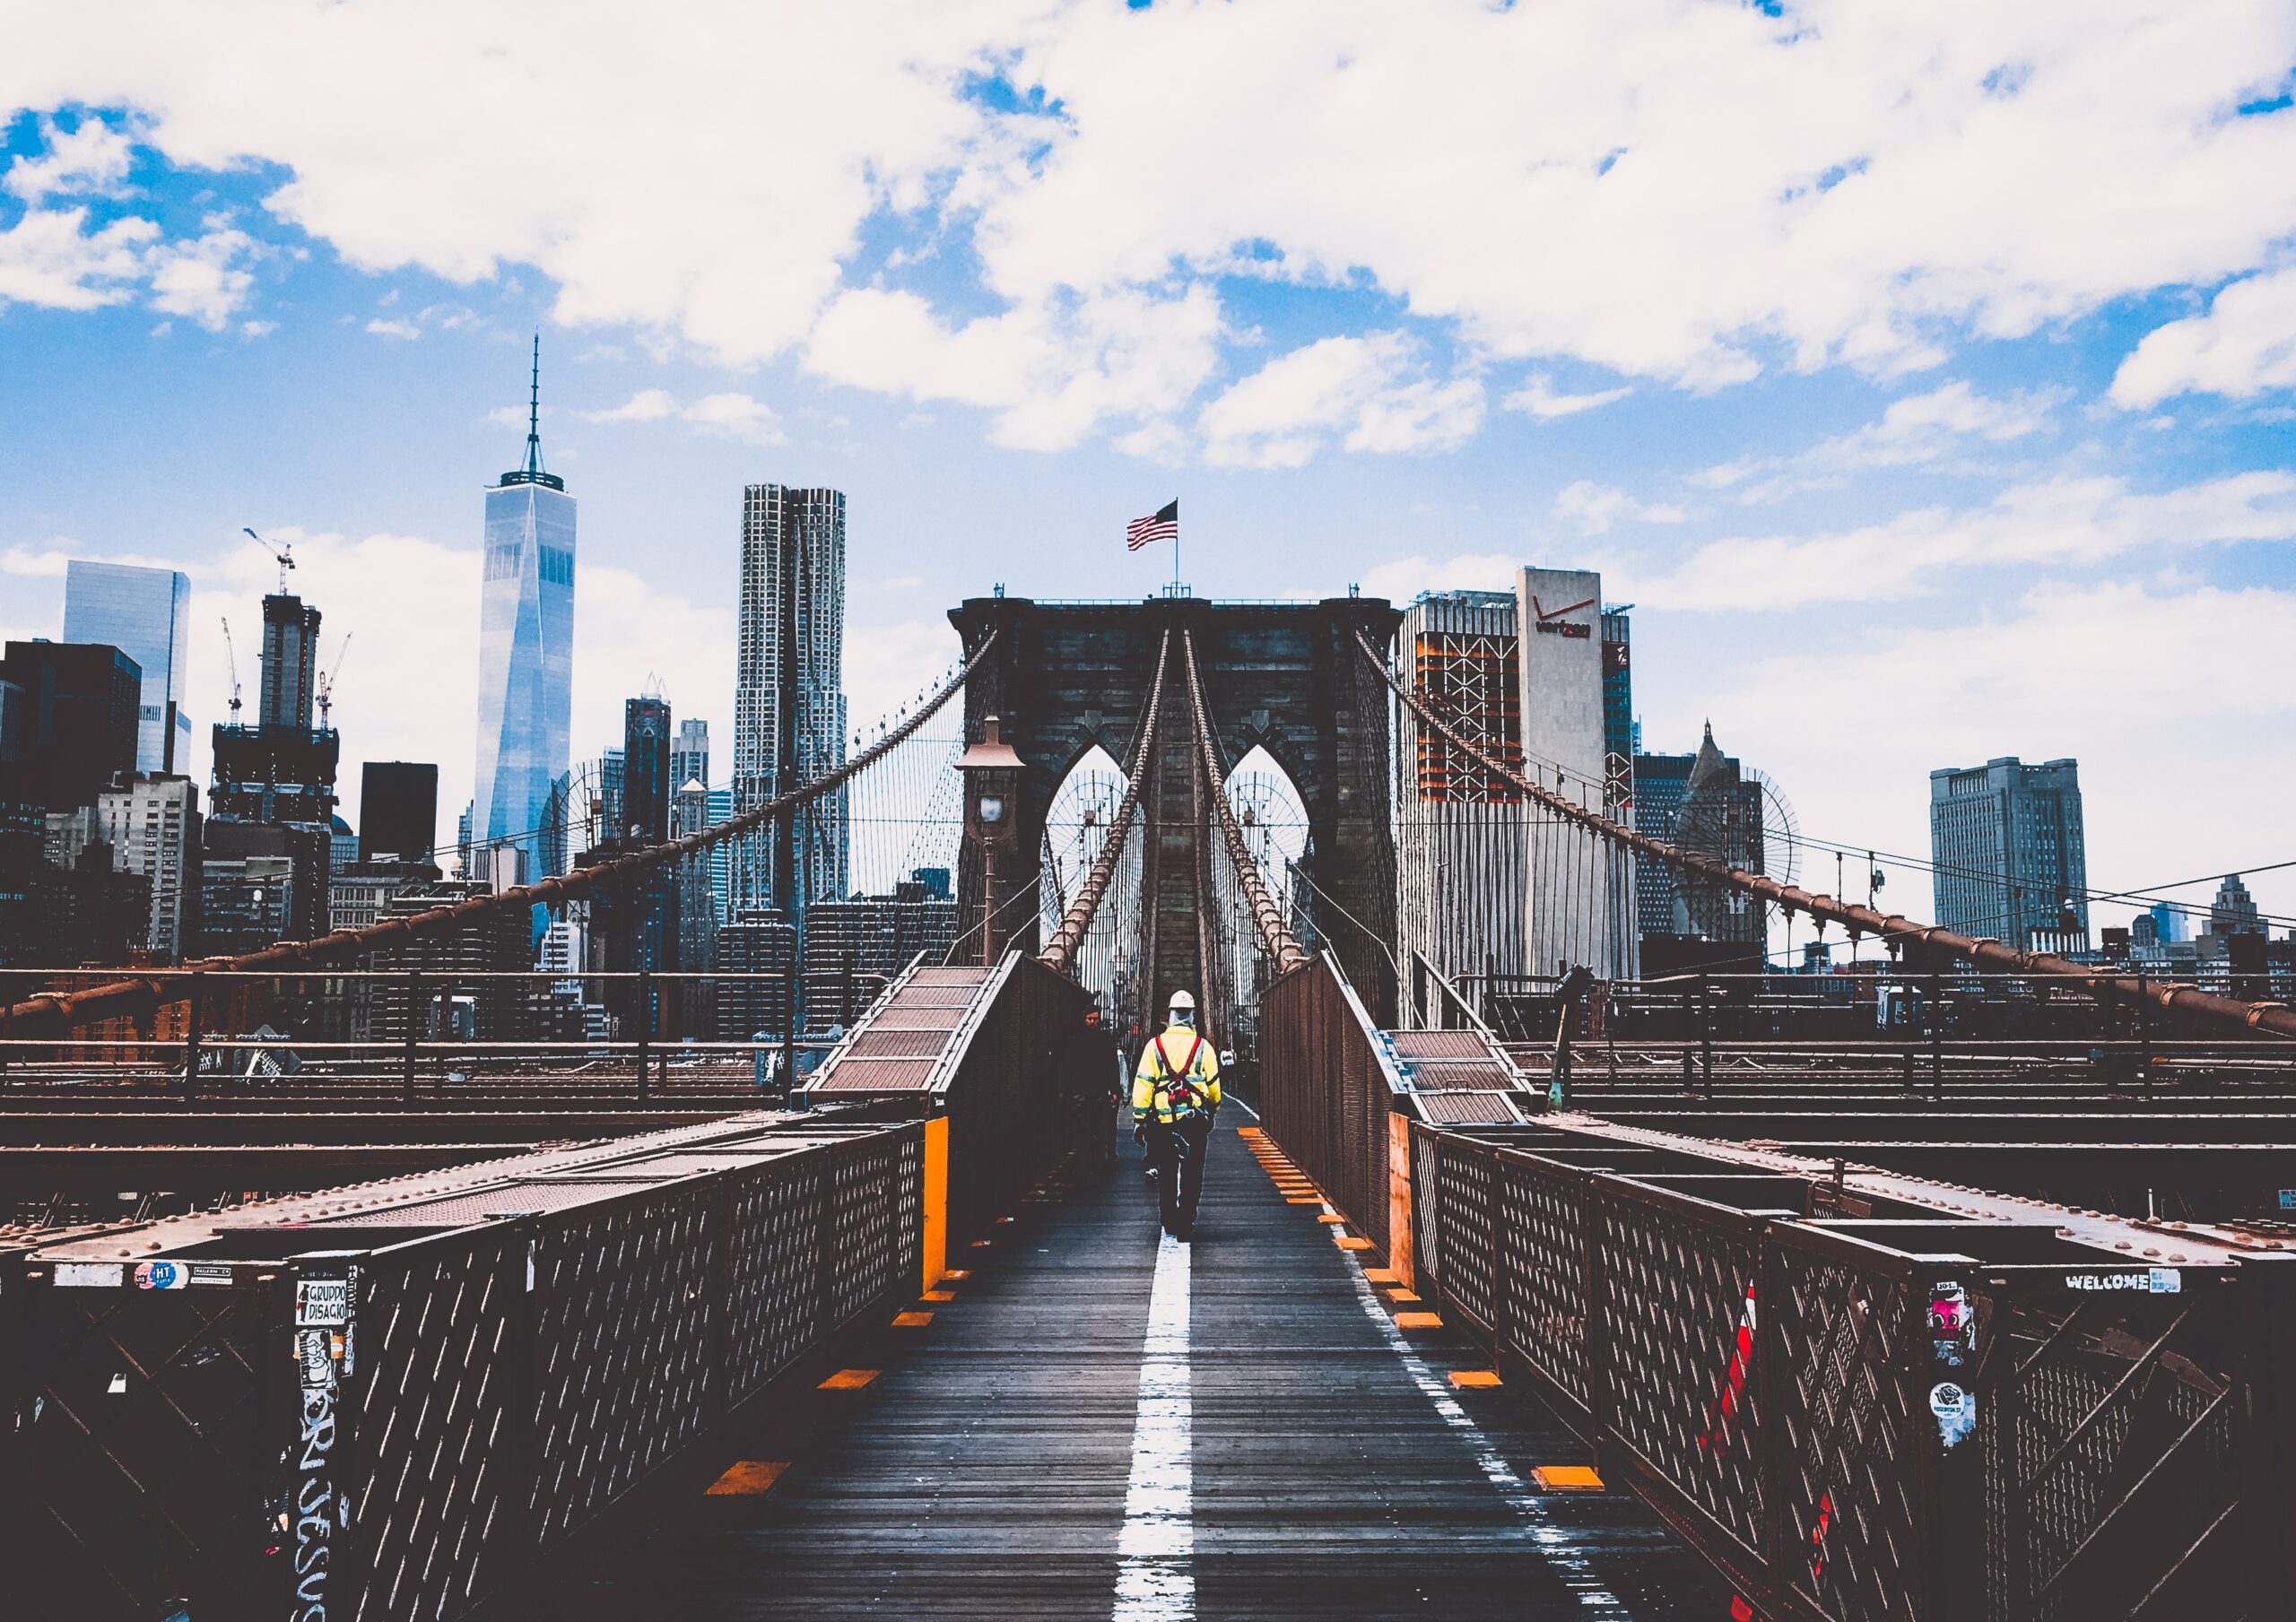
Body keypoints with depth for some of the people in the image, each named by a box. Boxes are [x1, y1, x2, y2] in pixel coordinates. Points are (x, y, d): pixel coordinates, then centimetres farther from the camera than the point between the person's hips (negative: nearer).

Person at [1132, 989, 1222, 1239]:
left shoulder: (1155, 1045, -1)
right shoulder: (1203, 1047, 0)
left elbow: (1142, 1084, -2)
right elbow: (1214, 1086, 7)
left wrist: (1139, 1120, 3)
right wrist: (1212, 1113, 25)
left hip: (1162, 1121, 1)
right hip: (1195, 1121, -1)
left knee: (1166, 1175, 12)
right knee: (1192, 1175, 5)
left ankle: (1170, 1224, 17)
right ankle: (1186, 1225, 3)